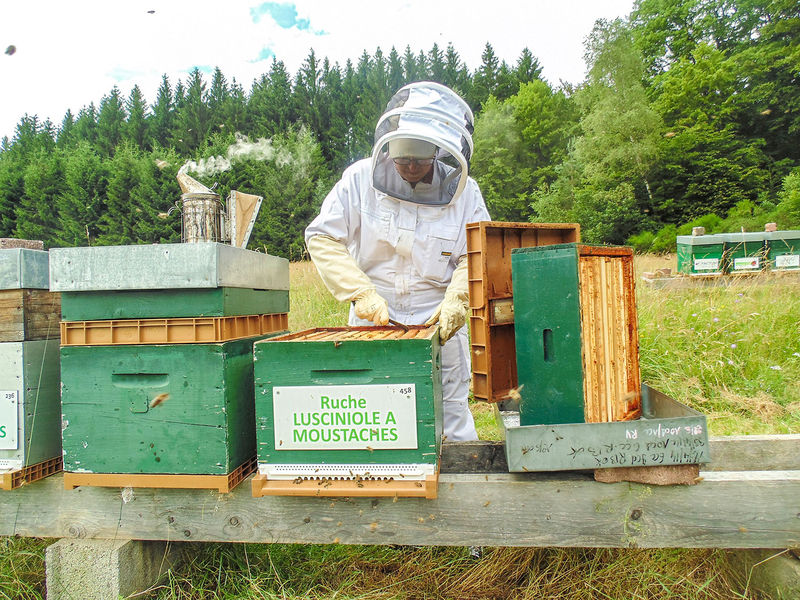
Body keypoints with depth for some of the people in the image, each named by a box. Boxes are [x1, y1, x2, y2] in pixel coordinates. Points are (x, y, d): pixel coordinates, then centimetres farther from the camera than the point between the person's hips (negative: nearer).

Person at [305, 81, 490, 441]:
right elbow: (322, 237, -6)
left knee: (453, 421, 9)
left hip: (439, 326, 0)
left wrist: (456, 301, -16)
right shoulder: (361, 179, -7)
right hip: (373, 324, 0)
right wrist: (362, 293, -16)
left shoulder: (464, 191, -3)